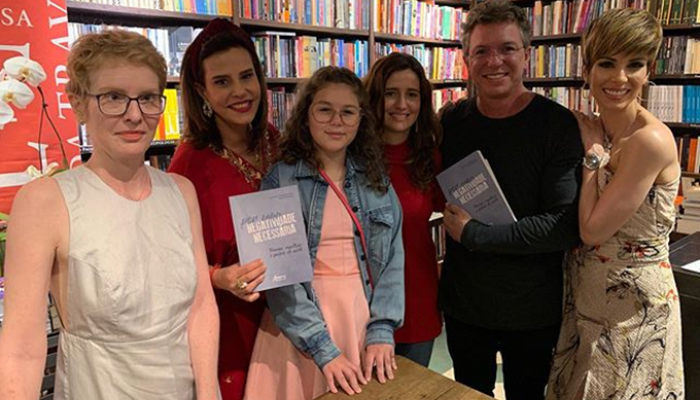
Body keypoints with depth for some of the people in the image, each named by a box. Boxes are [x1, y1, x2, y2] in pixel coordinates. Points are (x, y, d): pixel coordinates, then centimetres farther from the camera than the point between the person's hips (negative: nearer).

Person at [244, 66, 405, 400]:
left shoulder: (377, 179, 4)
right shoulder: (279, 181, -8)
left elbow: (392, 258, 2)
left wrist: (382, 330, -8)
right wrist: (324, 349, -16)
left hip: (367, 319, 4)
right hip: (301, 327, -3)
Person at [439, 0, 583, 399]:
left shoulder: (558, 125, -15)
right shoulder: (451, 122, -3)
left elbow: (567, 227, -22)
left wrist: (472, 234, -22)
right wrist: (453, 217, -8)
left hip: (532, 308, -3)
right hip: (463, 301, 3)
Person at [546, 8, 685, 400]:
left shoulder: (651, 140, -23)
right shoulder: (593, 132, -1)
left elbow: (593, 229, -21)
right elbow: (582, 223, 3)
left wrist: (594, 154, -16)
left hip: (634, 307, -7)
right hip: (585, 296, 7)